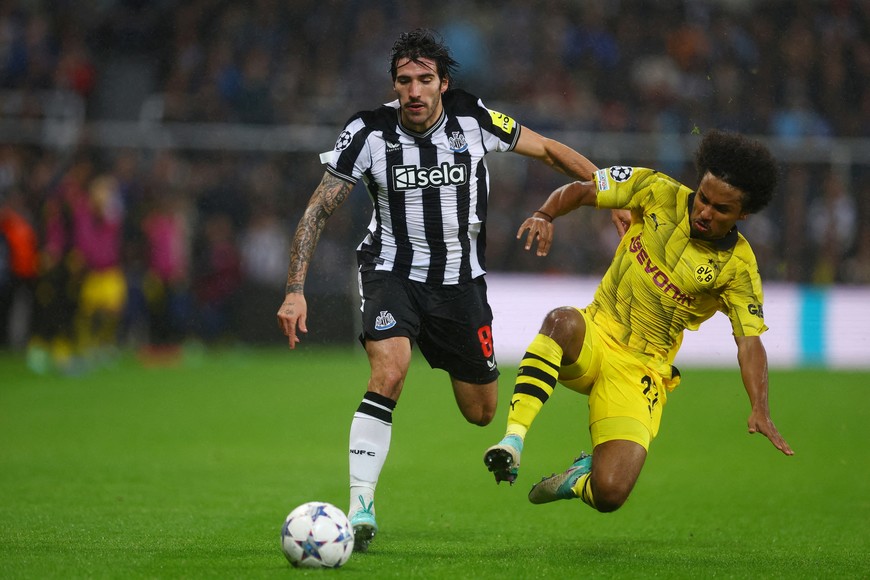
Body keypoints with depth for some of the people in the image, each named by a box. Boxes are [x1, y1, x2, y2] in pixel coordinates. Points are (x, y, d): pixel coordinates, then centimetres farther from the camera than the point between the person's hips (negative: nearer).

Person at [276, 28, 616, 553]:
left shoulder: (472, 119, -12)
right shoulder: (369, 133, -16)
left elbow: (547, 149, 3)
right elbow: (318, 211, -12)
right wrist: (295, 290, -20)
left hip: (460, 278, 2)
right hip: (393, 270, -2)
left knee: (482, 412, 10)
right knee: (389, 371, -31)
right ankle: (360, 509, -27)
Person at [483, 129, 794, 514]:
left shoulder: (737, 266, -7)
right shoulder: (659, 194, -3)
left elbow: (749, 341, -11)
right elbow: (580, 191, 3)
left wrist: (760, 410, -25)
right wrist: (545, 215, -18)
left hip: (641, 374, -1)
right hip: (595, 336, 1)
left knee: (609, 495, -18)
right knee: (563, 322, -39)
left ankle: (580, 478, 21)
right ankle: (514, 439, -41)